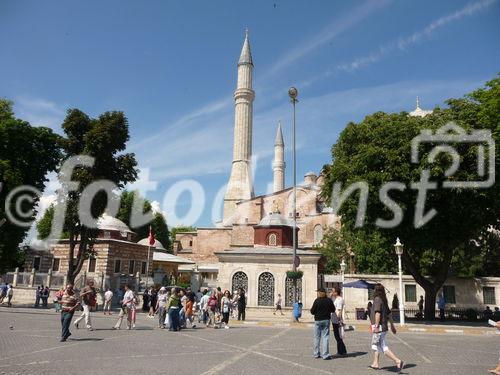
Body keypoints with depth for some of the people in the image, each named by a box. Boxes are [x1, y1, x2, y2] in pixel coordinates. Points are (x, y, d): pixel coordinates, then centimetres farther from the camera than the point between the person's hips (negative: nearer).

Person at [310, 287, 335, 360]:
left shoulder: (316, 301, -11)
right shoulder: (329, 300, -4)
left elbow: (312, 312, -8)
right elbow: (333, 310, 6)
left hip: (318, 320, -1)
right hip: (326, 320, 1)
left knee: (317, 337, 11)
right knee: (325, 337, 3)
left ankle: (316, 354, 19)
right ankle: (325, 355, -1)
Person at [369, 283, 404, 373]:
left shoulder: (377, 299, -16)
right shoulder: (384, 300, 12)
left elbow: (378, 313, -24)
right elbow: (389, 313, 18)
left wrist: (376, 326, -24)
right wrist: (392, 325, 24)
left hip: (379, 327, -10)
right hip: (384, 327, 10)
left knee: (384, 348, -8)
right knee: (375, 345, 22)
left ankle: (398, 361, -15)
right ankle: (375, 364, 28)